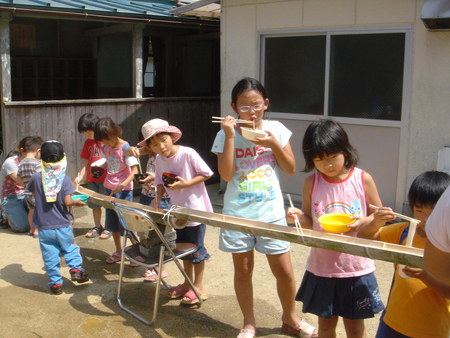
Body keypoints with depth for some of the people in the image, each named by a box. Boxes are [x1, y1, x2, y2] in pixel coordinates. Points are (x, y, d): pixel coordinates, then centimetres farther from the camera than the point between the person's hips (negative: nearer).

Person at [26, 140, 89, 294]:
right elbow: (67, 201, -17)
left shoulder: (36, 178, -6)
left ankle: (56, 283, 13)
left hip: (44, 227, 1)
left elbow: (32, 193, 12)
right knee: (70, 248, 20)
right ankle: (76, 269, 5)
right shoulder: (64, 179, -11)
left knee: (50, 256, 8)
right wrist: (77, 202, 3)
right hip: (62, 226, -1)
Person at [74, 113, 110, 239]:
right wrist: (80, 176, 0)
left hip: (106, 178, -6)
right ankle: (97, 227, 27)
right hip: (92, 179, 6)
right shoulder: (88, 143, 8)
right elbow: (85, 161, 9)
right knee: (95, 204, 14)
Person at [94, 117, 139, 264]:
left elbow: (134, 171, -22)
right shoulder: (105, 148, 4)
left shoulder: (125, 148, -17)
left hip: (123, 190, -7)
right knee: (112, 223, 15)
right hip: (109, 188, 7)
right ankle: (118, 251, 28)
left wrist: (123, 185, -32)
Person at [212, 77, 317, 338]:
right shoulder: (226, 135, -3)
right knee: (243, 269, 11)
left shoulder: (276, 130, 0)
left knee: (284, 271, 6)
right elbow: (226, 174, -13)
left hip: (271, 212, 1)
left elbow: (291, 169, 1)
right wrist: (230, 137, -18)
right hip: (238, 213, 0)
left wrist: (274, 144, -14)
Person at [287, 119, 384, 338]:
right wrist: (298, 217, -18)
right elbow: (309, 223, 4)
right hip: (322, 267, 2)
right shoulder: (311, 183, -4)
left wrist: (363, 221, -19)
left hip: (356, 268, -1)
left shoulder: (363, 179, -8)